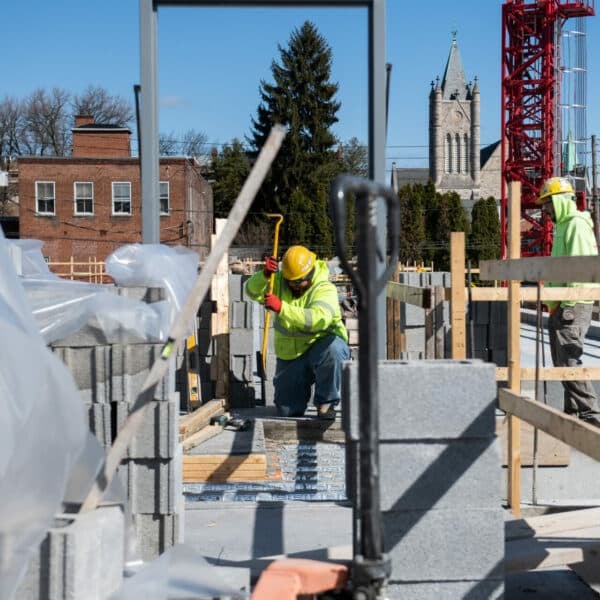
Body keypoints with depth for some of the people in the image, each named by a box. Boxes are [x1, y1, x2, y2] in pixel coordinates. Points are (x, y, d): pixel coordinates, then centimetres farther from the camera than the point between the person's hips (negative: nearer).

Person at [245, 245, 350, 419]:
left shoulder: (325, 289, -18)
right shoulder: (280, 282, -2)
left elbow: (317, 319, -36)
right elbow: (253, 291, -14)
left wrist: (281, 308, -45)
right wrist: (265, 274, -35)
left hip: (321, 346, -4)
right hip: (290, 356, 4)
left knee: (333, 349, -40)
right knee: (287, 411, 2)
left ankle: (326, 402, -19)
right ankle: (305, 382, 35)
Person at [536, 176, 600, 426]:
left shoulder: (577, 225, -11)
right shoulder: (562, 227, 20)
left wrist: (566, 303, -20)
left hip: (572, 305, -10)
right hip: (560, 305, 10)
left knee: (569, 360, -13)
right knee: (561, 361, 13)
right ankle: (572, 412, 21)